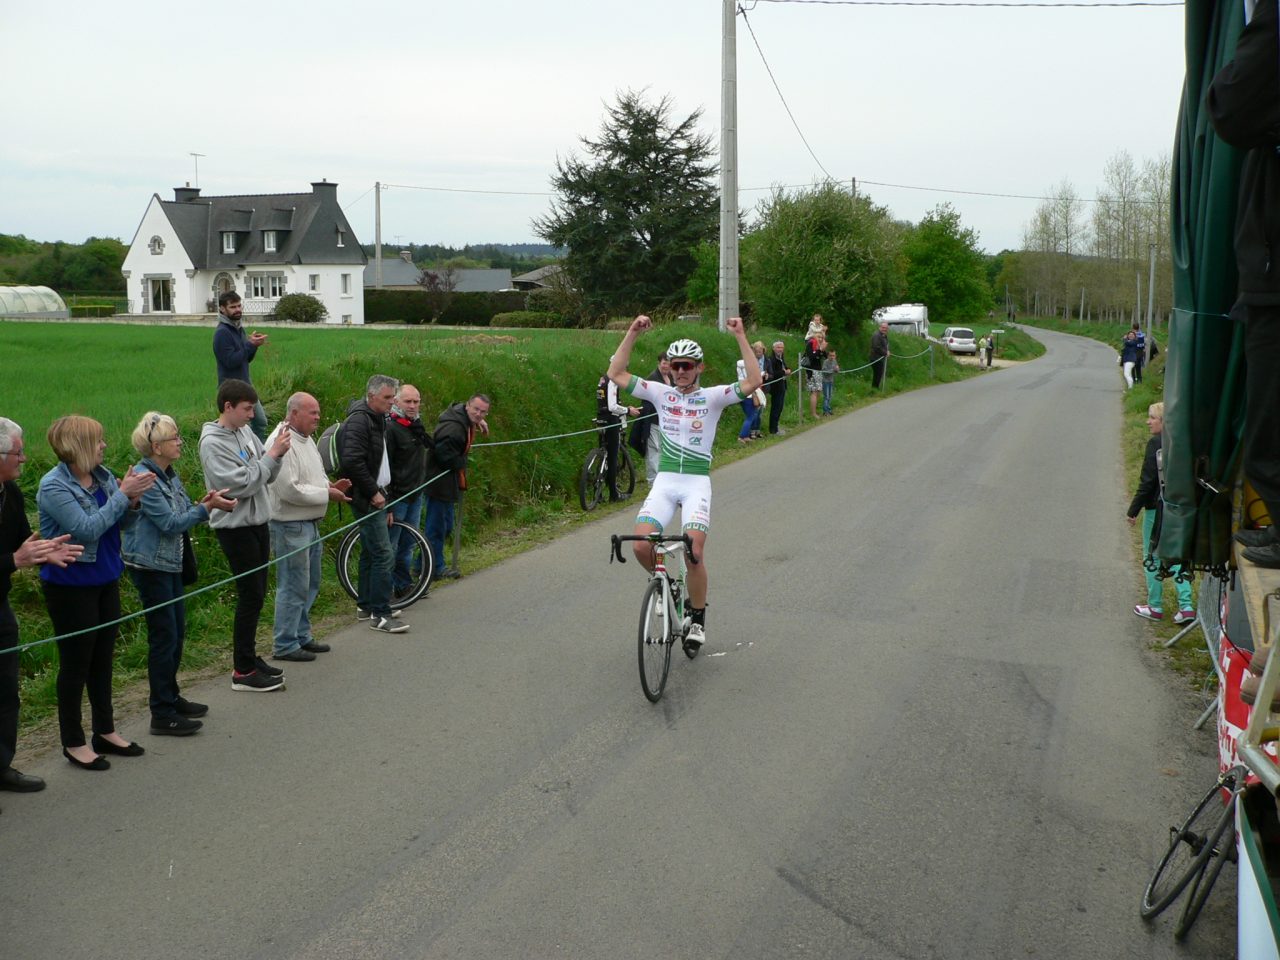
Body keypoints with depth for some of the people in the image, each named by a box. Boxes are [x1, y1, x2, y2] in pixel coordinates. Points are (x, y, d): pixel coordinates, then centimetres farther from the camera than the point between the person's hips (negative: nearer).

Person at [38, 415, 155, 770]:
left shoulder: (102, 475, 2)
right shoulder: (54, 487, -18)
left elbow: (124, 523, 6)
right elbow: (87, 529, -25)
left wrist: (133, 500, -14)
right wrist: (121, 494, -23)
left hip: (105, 581, 7)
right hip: (70, 587, -7)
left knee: (103, 660, 16)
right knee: (75, 663, 4)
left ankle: (105, 731, 29)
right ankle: (73, 743, 17)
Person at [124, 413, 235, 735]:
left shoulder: (169, 474, 10)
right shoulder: (144, 478, -17)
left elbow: (182, 513, 14)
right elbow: (170, 523, -19)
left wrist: (204, 503, -4)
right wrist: (207, 507, -16)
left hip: (170, 563, 9)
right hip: (150, 565, -9)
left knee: (177, 632, 16)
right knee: (164, 636, -4)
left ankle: (171, 697, 30)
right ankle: (163, 715, 4)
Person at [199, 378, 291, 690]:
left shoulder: (246, 432, 8)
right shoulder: (212, 442, -16)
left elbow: (266, 476, 10)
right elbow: (241, 484, -22)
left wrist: (277, 453, -8)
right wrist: (272, 454, -18)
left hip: (257, 523, 8)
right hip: (235, 527, -8)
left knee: (256, 595, 14)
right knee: (250, 596, -4)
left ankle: (249, 657, 25)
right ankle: (243, 672, 4)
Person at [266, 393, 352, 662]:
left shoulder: (306, 439, 13)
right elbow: (290, 490, -25)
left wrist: (330, 485, 4)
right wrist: (327, 494, -18)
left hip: (310, 524, 10)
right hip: (290, 526, -10)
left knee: (309, 585, 18)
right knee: (293, 588, -4)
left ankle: (302, 636, 30)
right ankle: (284, 645, 6)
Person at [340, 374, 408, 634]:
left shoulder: (377, 419, 16)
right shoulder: (359, 420, -16)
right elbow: (352, 461, -25)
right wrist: (374, 492, -19)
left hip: (374, 497, 11)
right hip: (367, 498, -11)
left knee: (370, 553, 17)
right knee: (383, 555, -12)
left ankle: (365, 606, 27)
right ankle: (380, 614, -8)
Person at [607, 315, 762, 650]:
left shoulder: (713, 396, 0)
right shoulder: (661, 393, 6)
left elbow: (753, 381, -15)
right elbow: (616, 374, 0)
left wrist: (740, 336, -18)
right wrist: (632, 333, -7)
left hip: (697, 482, -2)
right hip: (664, 480, 2)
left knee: (694, 553, -16)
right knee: (641, 545, -17)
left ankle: (698, 619, 7)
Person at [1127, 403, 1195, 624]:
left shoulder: (1156, 444, -15)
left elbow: (1147, 481, -16)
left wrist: (1133, 510, -9)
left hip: (1158, 509, -6)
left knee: (1152, 557, 7)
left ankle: (1155, 607, 13)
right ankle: (1186, 606, 5)